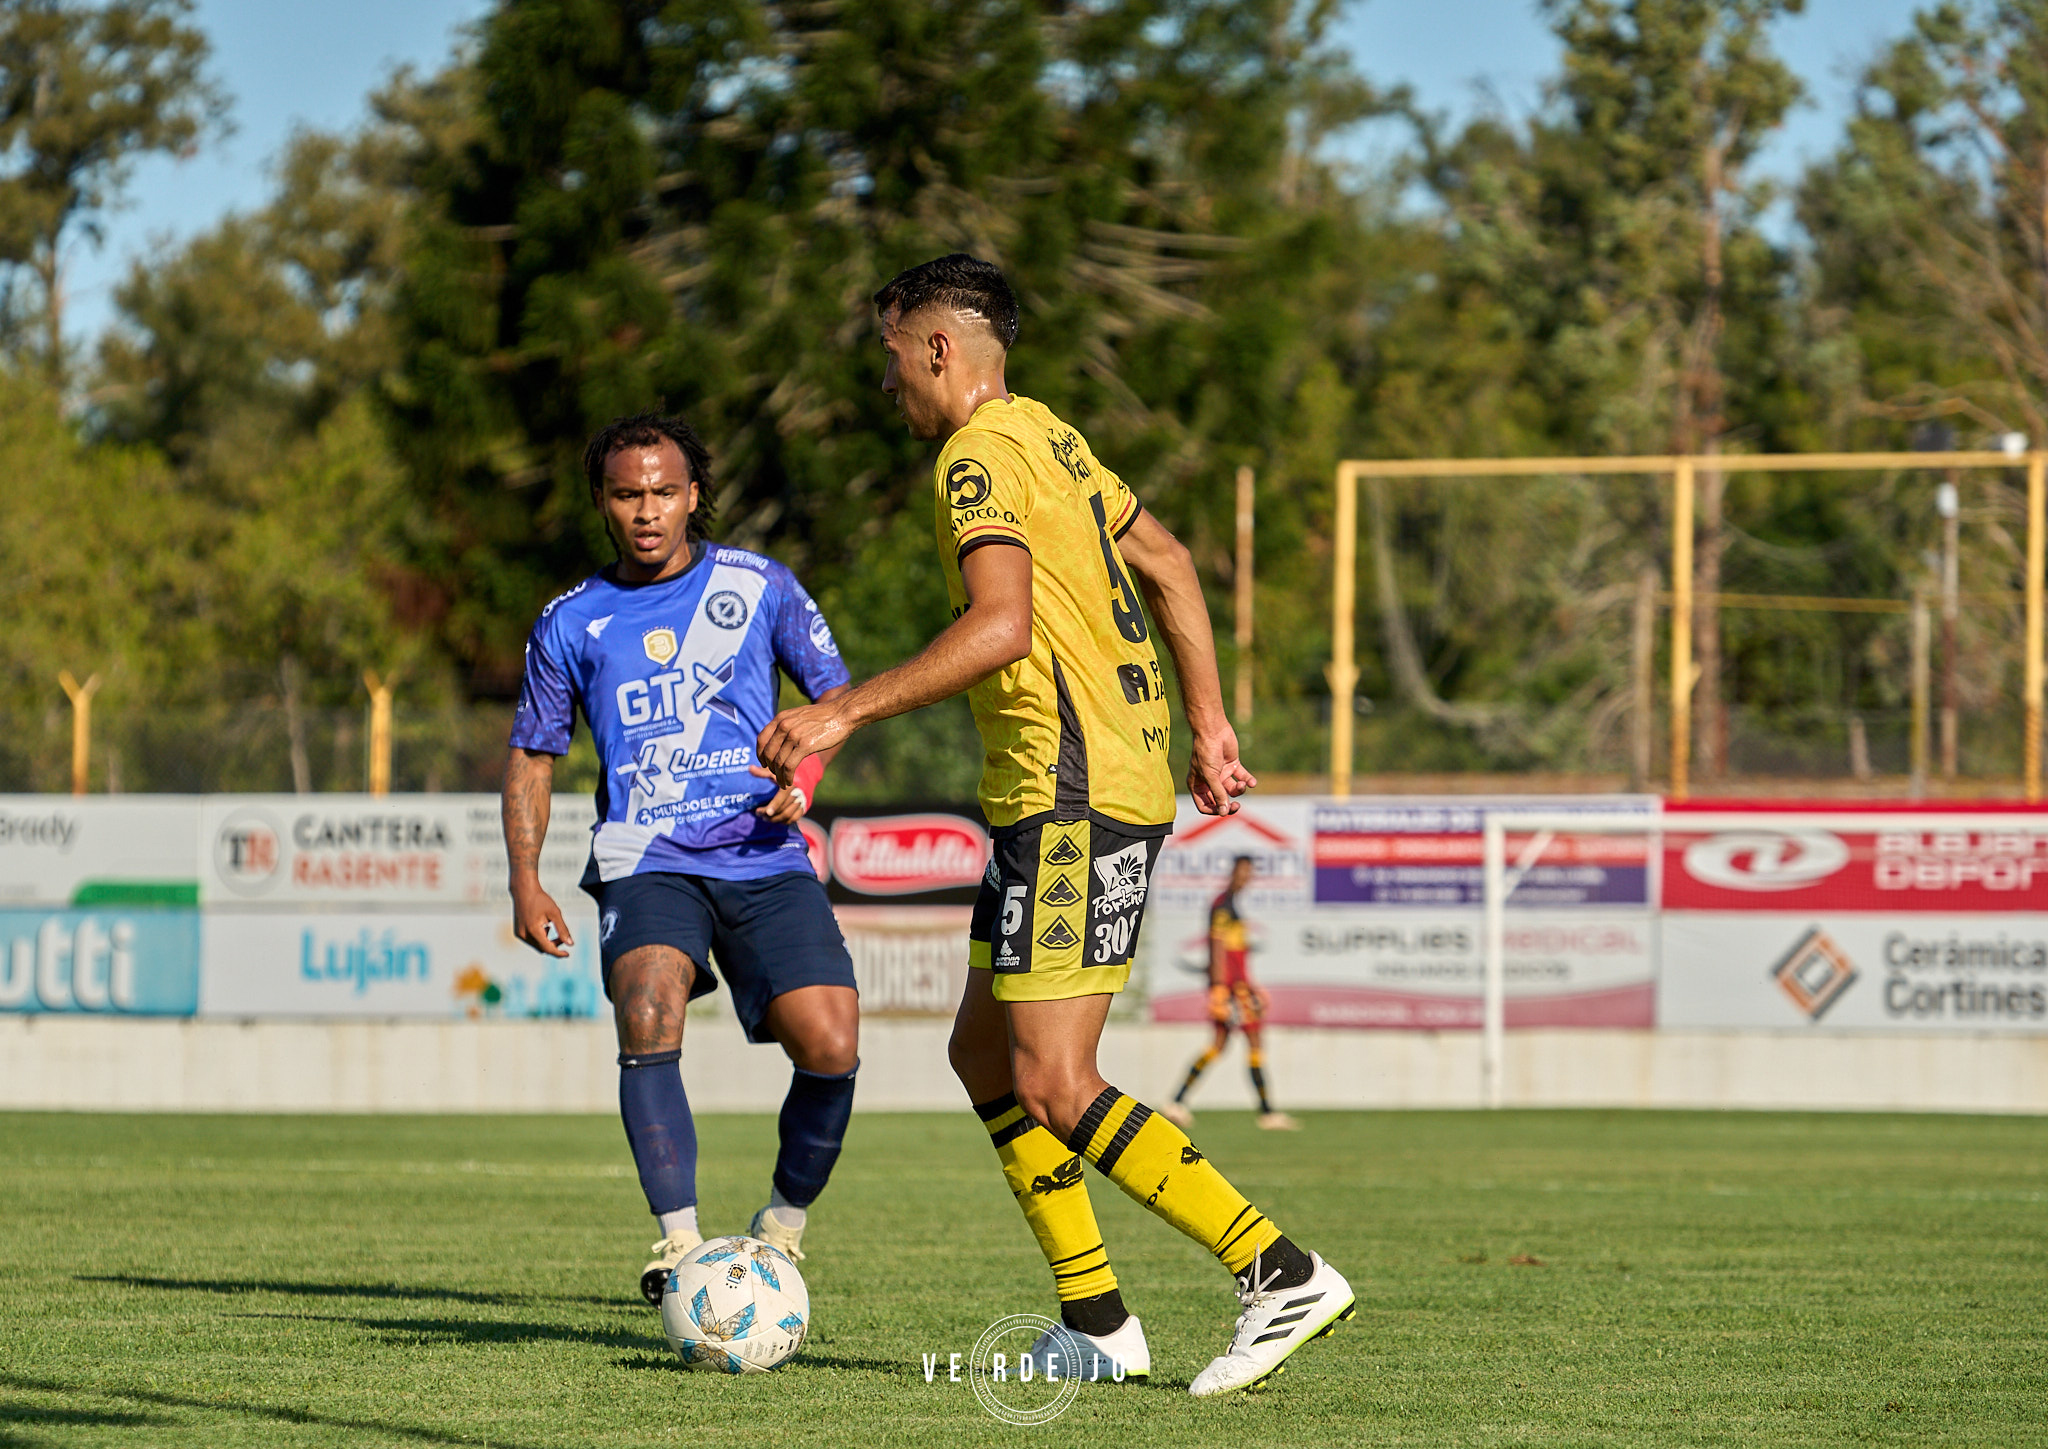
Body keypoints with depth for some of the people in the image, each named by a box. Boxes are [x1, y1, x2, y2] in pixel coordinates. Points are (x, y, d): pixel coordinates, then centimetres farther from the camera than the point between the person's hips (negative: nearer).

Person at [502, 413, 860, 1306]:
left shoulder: (759, 587, 9)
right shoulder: (570, 625, 11)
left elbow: (836, 691, 14)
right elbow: (532, 753, 19)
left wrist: (807, 769, -7)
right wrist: (525, 880, 6)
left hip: (763, 856, 0)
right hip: (649, 863, 0)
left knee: (831, 1047, -15)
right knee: (648, 1015, -30)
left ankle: (783, 1228, 10)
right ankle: (680, 1242, -27)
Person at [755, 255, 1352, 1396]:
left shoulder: (979, 457, -12)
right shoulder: (1048, 437, 18)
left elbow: (1000, 626, -26)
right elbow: (1168, 563, 25)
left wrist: (845, 713, -25)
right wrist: (1209, 723, 27)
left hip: (1076, 799, -10)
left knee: (1052, 1089, -12)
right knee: (983, 1053, 13)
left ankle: (1285, 1276, -15)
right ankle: (1100, 1324, 13)